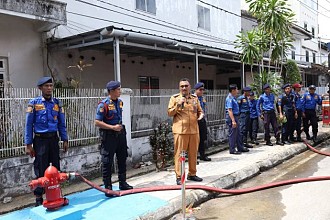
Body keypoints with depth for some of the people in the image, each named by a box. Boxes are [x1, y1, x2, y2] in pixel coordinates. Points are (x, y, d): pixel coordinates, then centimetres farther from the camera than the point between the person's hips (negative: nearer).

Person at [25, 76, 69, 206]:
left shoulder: (57, 103, 6)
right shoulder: (34, 103, -3)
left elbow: (62, 123, 9)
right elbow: (29, 124, -4)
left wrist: (64, 140, 6)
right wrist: (28, 144, -7)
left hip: (54, 139, 3)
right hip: (40, 140, -3)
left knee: (56, 168, 10)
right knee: (41, 170, 2)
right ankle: (38, 198, 16)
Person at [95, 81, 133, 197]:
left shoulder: (120, 102, 7)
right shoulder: (103, 104, -15)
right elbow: (97, 122, -18)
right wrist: (112, 127, -20)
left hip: (120, 133, 8)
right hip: (109, 135, -7)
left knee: (122, 159, 15)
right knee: (107, 162, 1)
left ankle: (122, 183, 30)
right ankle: (108, 187, 12)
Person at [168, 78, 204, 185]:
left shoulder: (195, 98, 13)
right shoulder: (175, 98, 2)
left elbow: (200, 111, 21)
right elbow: (169, 113, -1)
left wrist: (201, 115, -1)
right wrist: (178, 105, -14)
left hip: (194, 130, 4)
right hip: (180, 130, -4)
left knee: (193, 153, 11)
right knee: (179, 154, -2)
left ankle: (192, 174, 25)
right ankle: (179, 176, 7)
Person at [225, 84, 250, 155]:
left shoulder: (234, 98, 13)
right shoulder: (229, 99, -18)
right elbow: (229, 110, -24)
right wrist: (233, 121, -27)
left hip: (235, 117, 10)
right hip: (232, 117, -10)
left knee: (238, 133, 17)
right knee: (232, 134, -2)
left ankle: (240, 148, 27)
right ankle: (232, 150, 7)